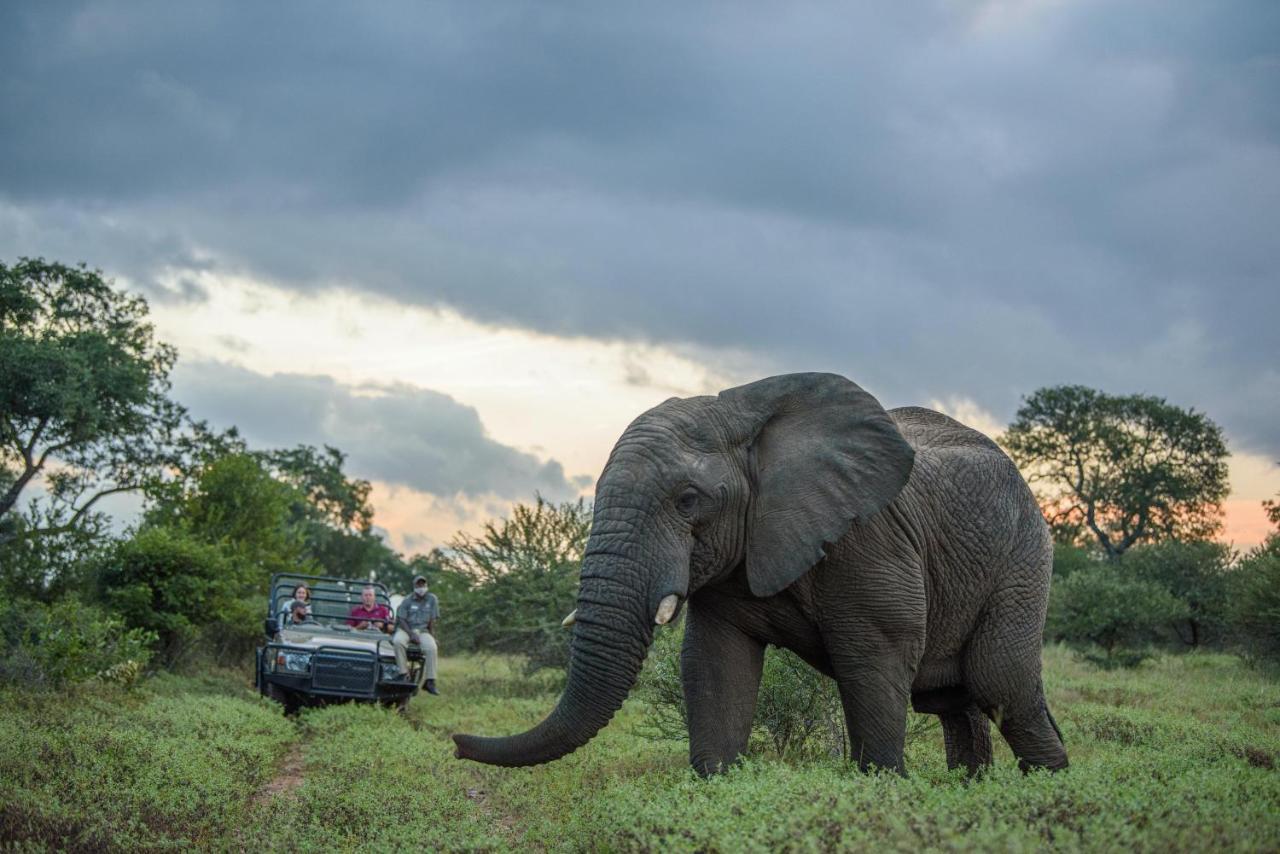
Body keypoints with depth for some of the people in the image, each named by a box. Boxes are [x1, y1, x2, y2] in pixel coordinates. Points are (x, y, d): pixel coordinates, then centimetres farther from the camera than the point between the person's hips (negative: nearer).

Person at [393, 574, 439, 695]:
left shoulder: (432, 599, 5)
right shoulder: (407, 600, 3)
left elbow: (432, 621, 4)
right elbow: (401, 620, -4)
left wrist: (432, 636, -7)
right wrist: (411, 634, -18)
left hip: (423, 630, 0)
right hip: (406, 629, 0)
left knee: (431, 648, -32)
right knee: (398, 641, -36)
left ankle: (430, 682, -30)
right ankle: (403, 674, -31)